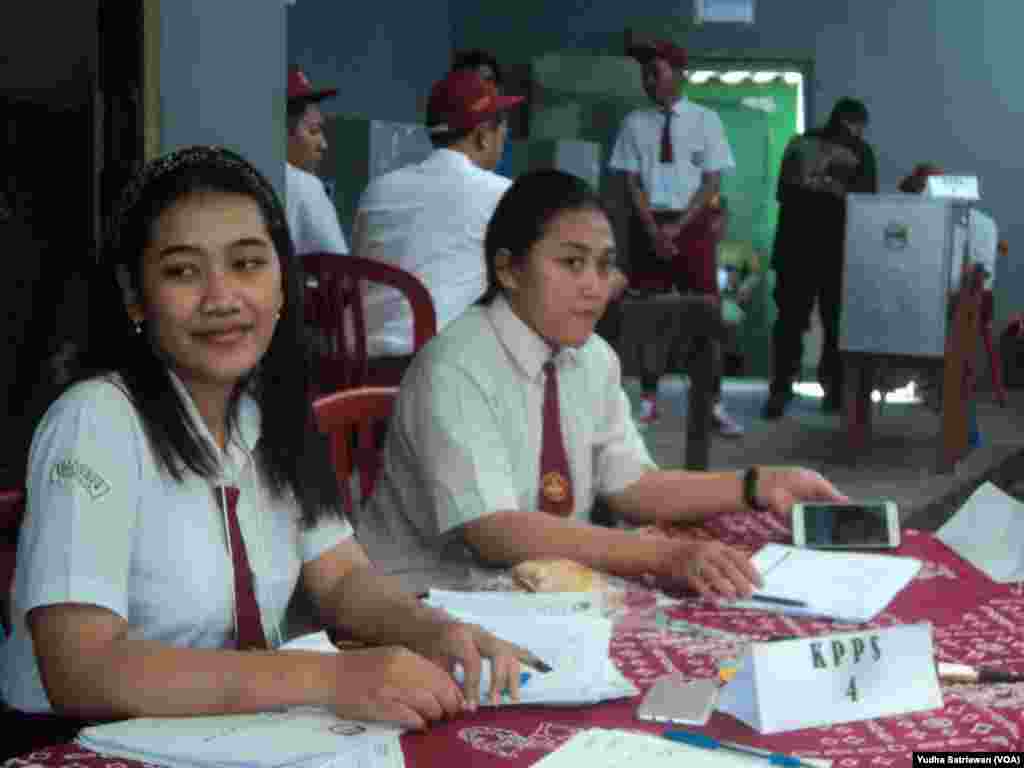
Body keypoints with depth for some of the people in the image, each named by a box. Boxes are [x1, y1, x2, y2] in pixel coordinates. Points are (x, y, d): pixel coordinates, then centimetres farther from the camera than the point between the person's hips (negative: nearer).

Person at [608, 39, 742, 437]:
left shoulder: (705, 120, -1)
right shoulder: (635, 122, 4)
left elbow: (712, 182, -4)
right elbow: (632, 182, 2)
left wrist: (677, 227, -11)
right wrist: (654, 230, -10)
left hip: (694, 224, -2)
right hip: (650, 225, 2)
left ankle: (714, 405, 3)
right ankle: (648, 401, 14)